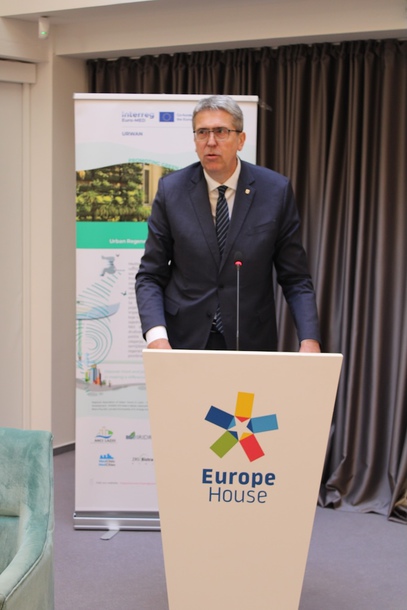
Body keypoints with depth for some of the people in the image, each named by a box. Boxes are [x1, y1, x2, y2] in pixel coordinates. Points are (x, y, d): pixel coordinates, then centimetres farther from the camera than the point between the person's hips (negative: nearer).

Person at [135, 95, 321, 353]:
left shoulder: (276, 190, -5)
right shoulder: (171, 190, -3)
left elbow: (295, 277, -1)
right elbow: (151, 276, -1)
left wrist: (309, 339, -15)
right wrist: (156, 336, -17)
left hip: (250, 340, 0)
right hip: (184, 339, 0)